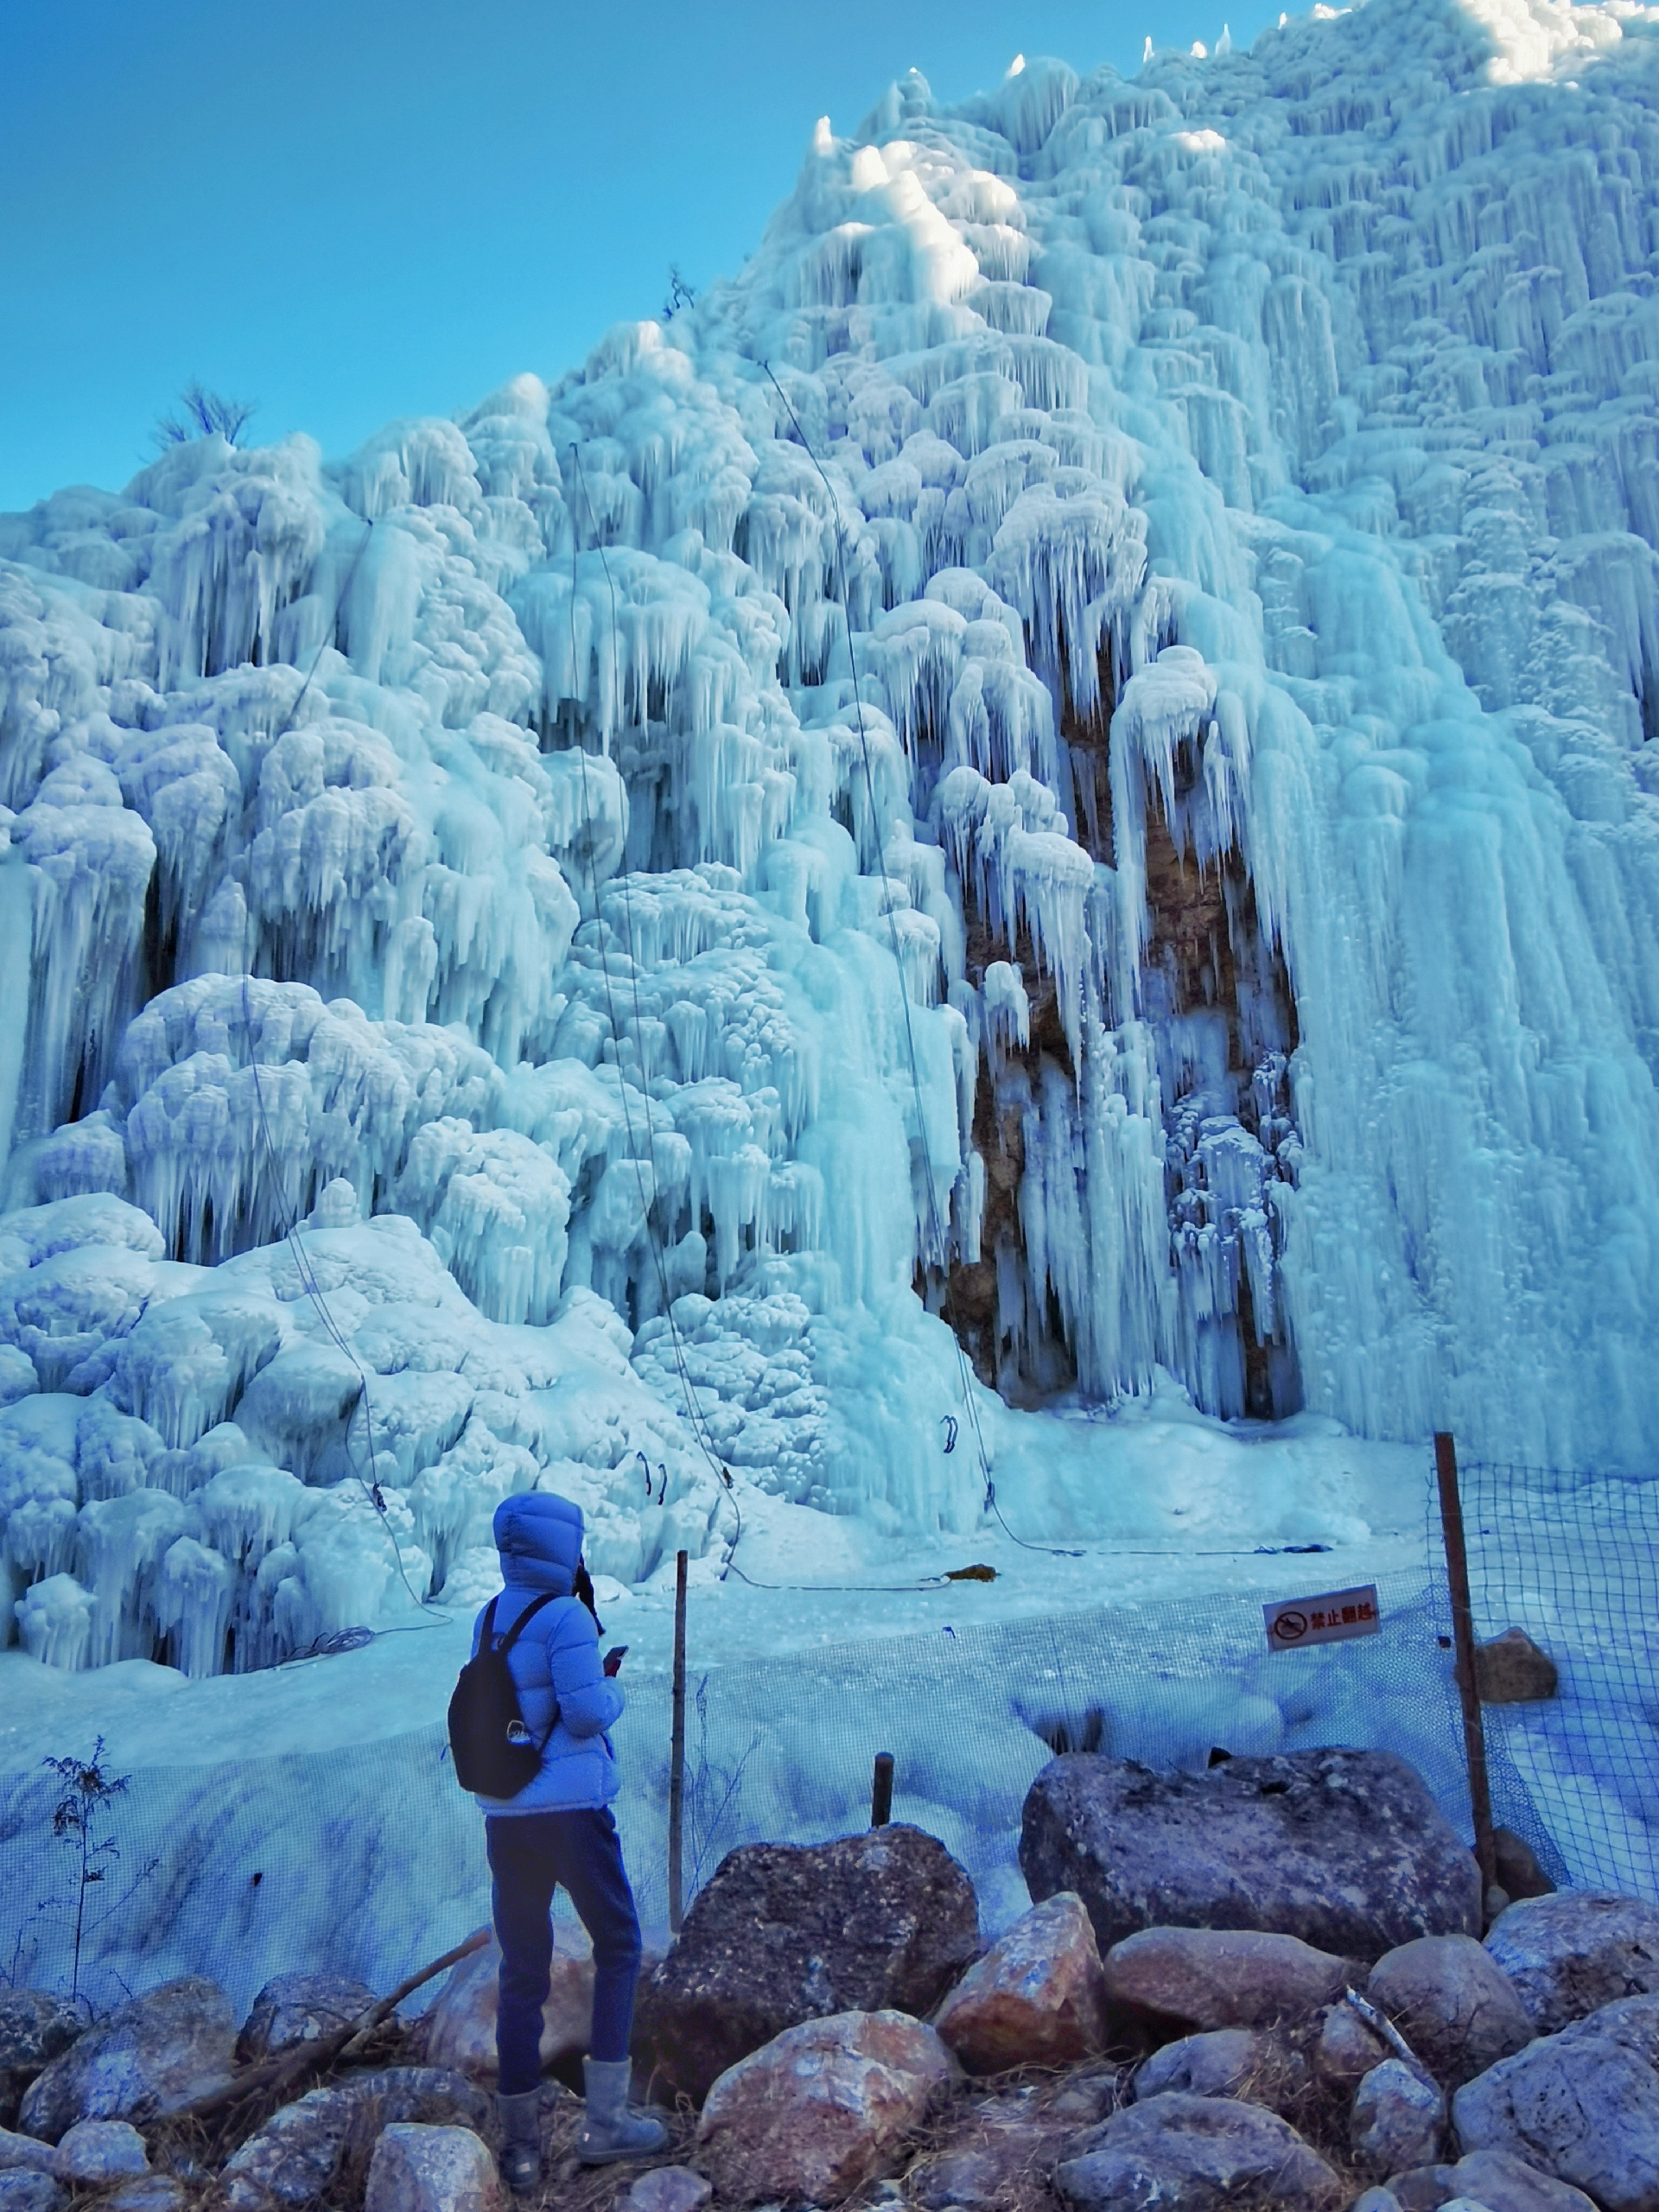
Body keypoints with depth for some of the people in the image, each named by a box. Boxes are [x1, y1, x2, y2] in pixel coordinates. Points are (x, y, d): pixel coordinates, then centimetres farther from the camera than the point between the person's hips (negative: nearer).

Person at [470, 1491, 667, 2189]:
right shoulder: (564, 1615, -13)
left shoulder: (490, 1618, 9)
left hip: (504, 1816, 6)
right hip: (571, 1810, -6)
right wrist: (614, 1692, 2)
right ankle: (604, 2119, 13)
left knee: (522, 1973, 14)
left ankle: (520, 2144, 19)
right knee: (618, 1949, 13)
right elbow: (587, 1711, -19)